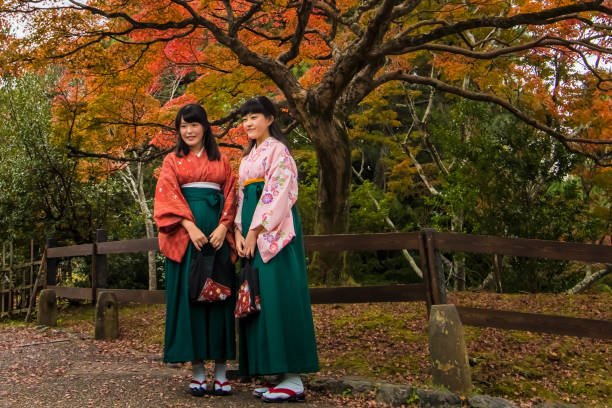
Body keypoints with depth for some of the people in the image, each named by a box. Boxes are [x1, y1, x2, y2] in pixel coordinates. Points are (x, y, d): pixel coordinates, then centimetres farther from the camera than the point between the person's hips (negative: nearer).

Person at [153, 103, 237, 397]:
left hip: (217, 234, 1)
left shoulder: (221, 160, 15)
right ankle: (197, 368, 4)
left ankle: (221, 369, 5)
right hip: (185, 234, -1)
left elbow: (230, 196, 9)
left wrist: (223, 227, -9)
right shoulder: (172, 161, 12)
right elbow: (168, 197, 0)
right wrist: (190, 227, -15)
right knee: (188, 295, -3)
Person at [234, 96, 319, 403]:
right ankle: (281, 374, 12)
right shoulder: (249, 156, 22)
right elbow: (242, 197, 17)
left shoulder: (277, 149, -2)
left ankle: (293, 380, -5)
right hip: (253, 232, 9)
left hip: (274, 231, -8)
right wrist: (239, 232, 3)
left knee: (279, 296, -10)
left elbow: (276, 193, -12)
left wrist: (255, 231, -15)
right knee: (259, 298, 5)